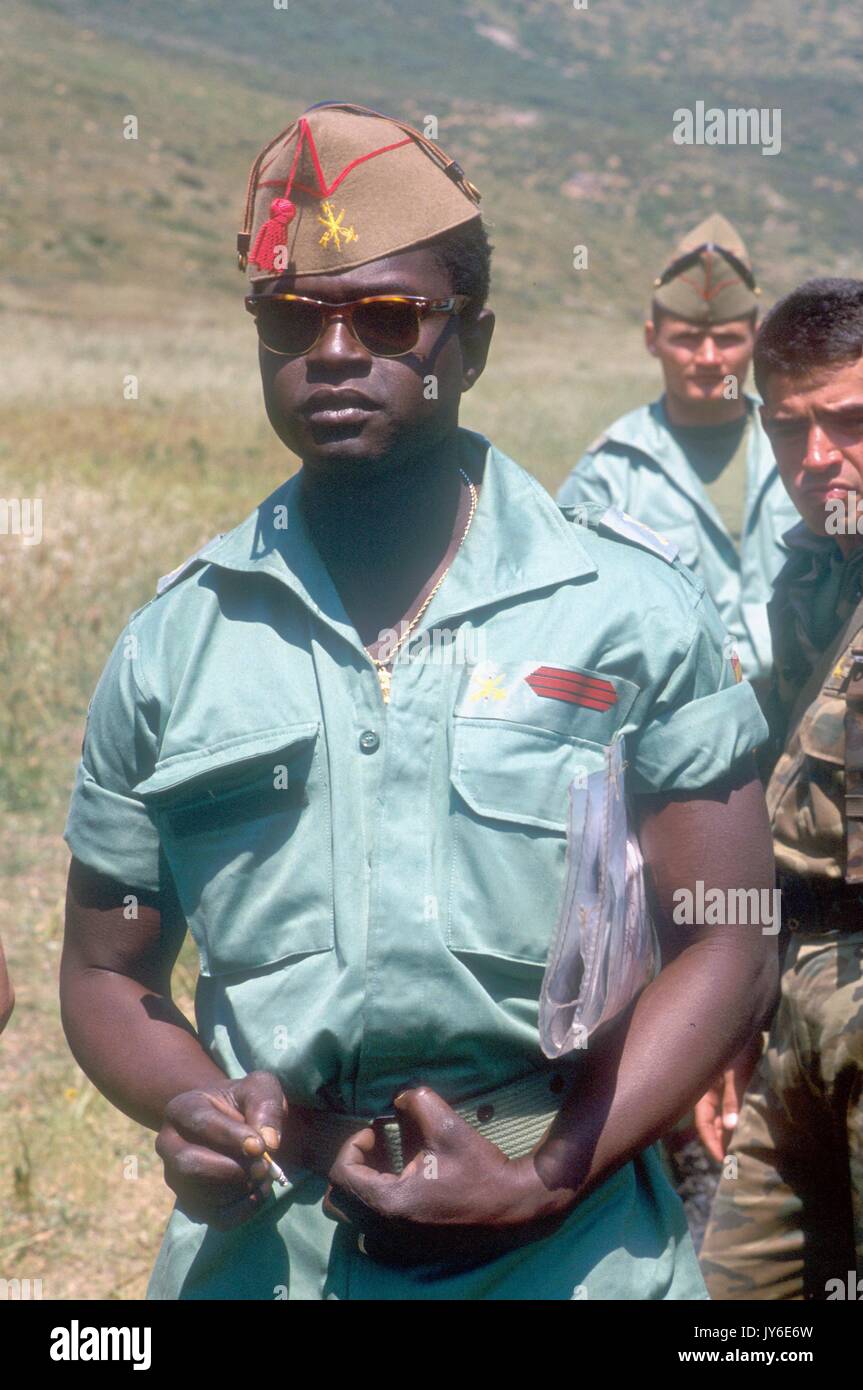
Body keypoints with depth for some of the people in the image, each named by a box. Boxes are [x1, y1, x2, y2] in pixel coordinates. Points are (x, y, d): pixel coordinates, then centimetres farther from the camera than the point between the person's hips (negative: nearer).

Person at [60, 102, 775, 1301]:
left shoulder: (635, 612, -3)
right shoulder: (175, 643, 2)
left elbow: (726, 949, -4)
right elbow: (108, 973, 8)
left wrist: (542, 1180, -16)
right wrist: (196, 1110, -12)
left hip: (576, 1256, -1)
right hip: (263, 1257, 2)